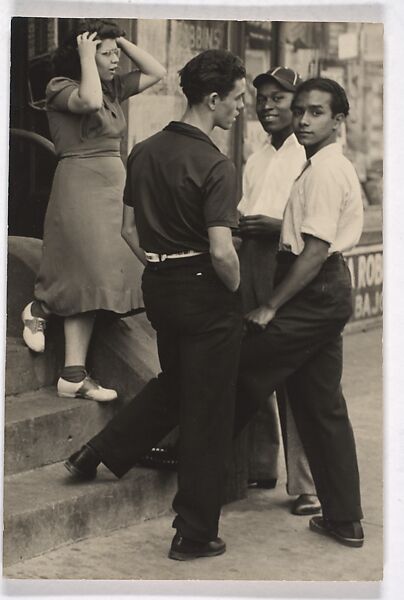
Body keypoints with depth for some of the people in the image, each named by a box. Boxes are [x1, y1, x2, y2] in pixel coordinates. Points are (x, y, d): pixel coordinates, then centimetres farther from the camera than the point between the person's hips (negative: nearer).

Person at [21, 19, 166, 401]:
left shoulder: (114, 88, 17)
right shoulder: (60, 87, -4)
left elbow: (156, 72, 22)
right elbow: (90, 101, -25)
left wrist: (122, 41, 12)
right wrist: (87, 55, -12)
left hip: (115, 187, 8)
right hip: (81, 186, -7)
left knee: (94, 282, 1)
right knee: (92, 276, -17)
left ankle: (74, 376, -2)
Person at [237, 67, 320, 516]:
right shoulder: (255, 160, 22)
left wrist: (277, 225, -21)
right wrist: (238, 224, 8)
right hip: (250, 264, 7)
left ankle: (307, 485, -3)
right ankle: (260, 466, 19)